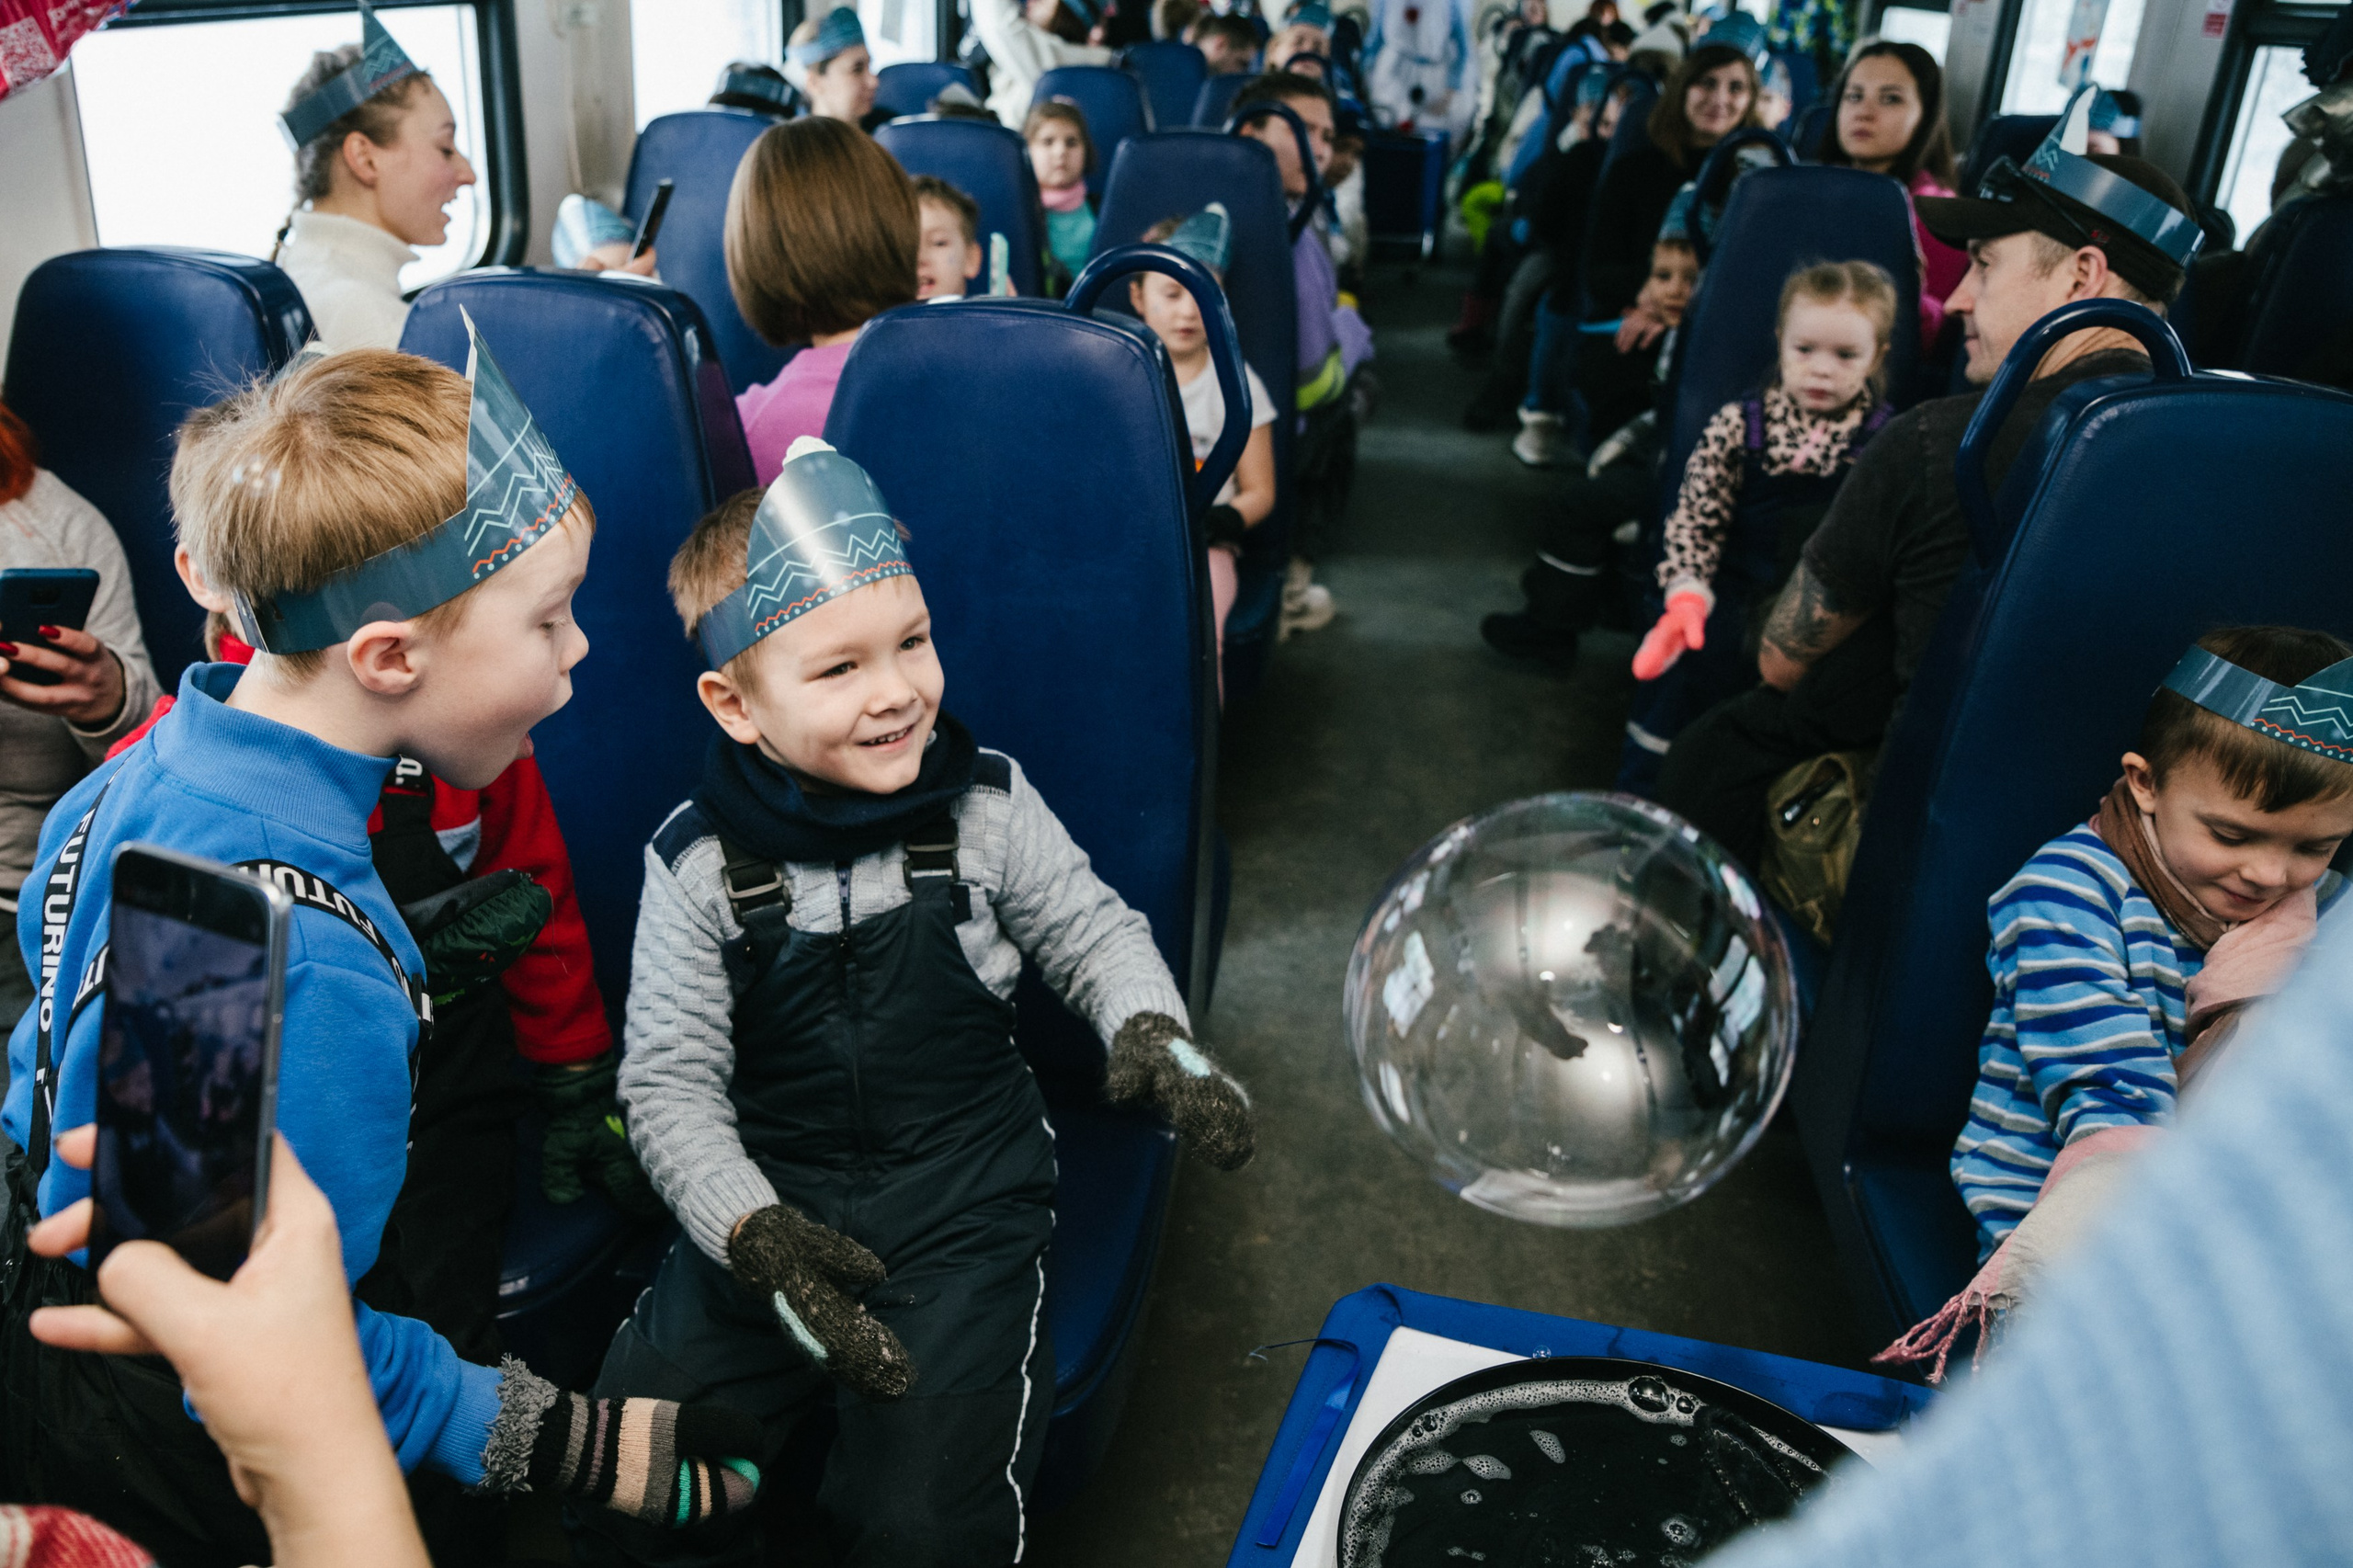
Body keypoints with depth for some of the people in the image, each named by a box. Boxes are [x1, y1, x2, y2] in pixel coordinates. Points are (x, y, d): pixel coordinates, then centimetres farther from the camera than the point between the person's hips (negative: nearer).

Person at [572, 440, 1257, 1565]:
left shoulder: (985, 806, -6)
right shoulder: (696, 864, -7)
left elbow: (1093, 934, 7)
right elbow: (670, 1082, -5)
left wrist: (1151, 1033, -14)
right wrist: (754, 1235, -19)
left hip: (963, 1204, -1)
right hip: (767, 1204, 2)